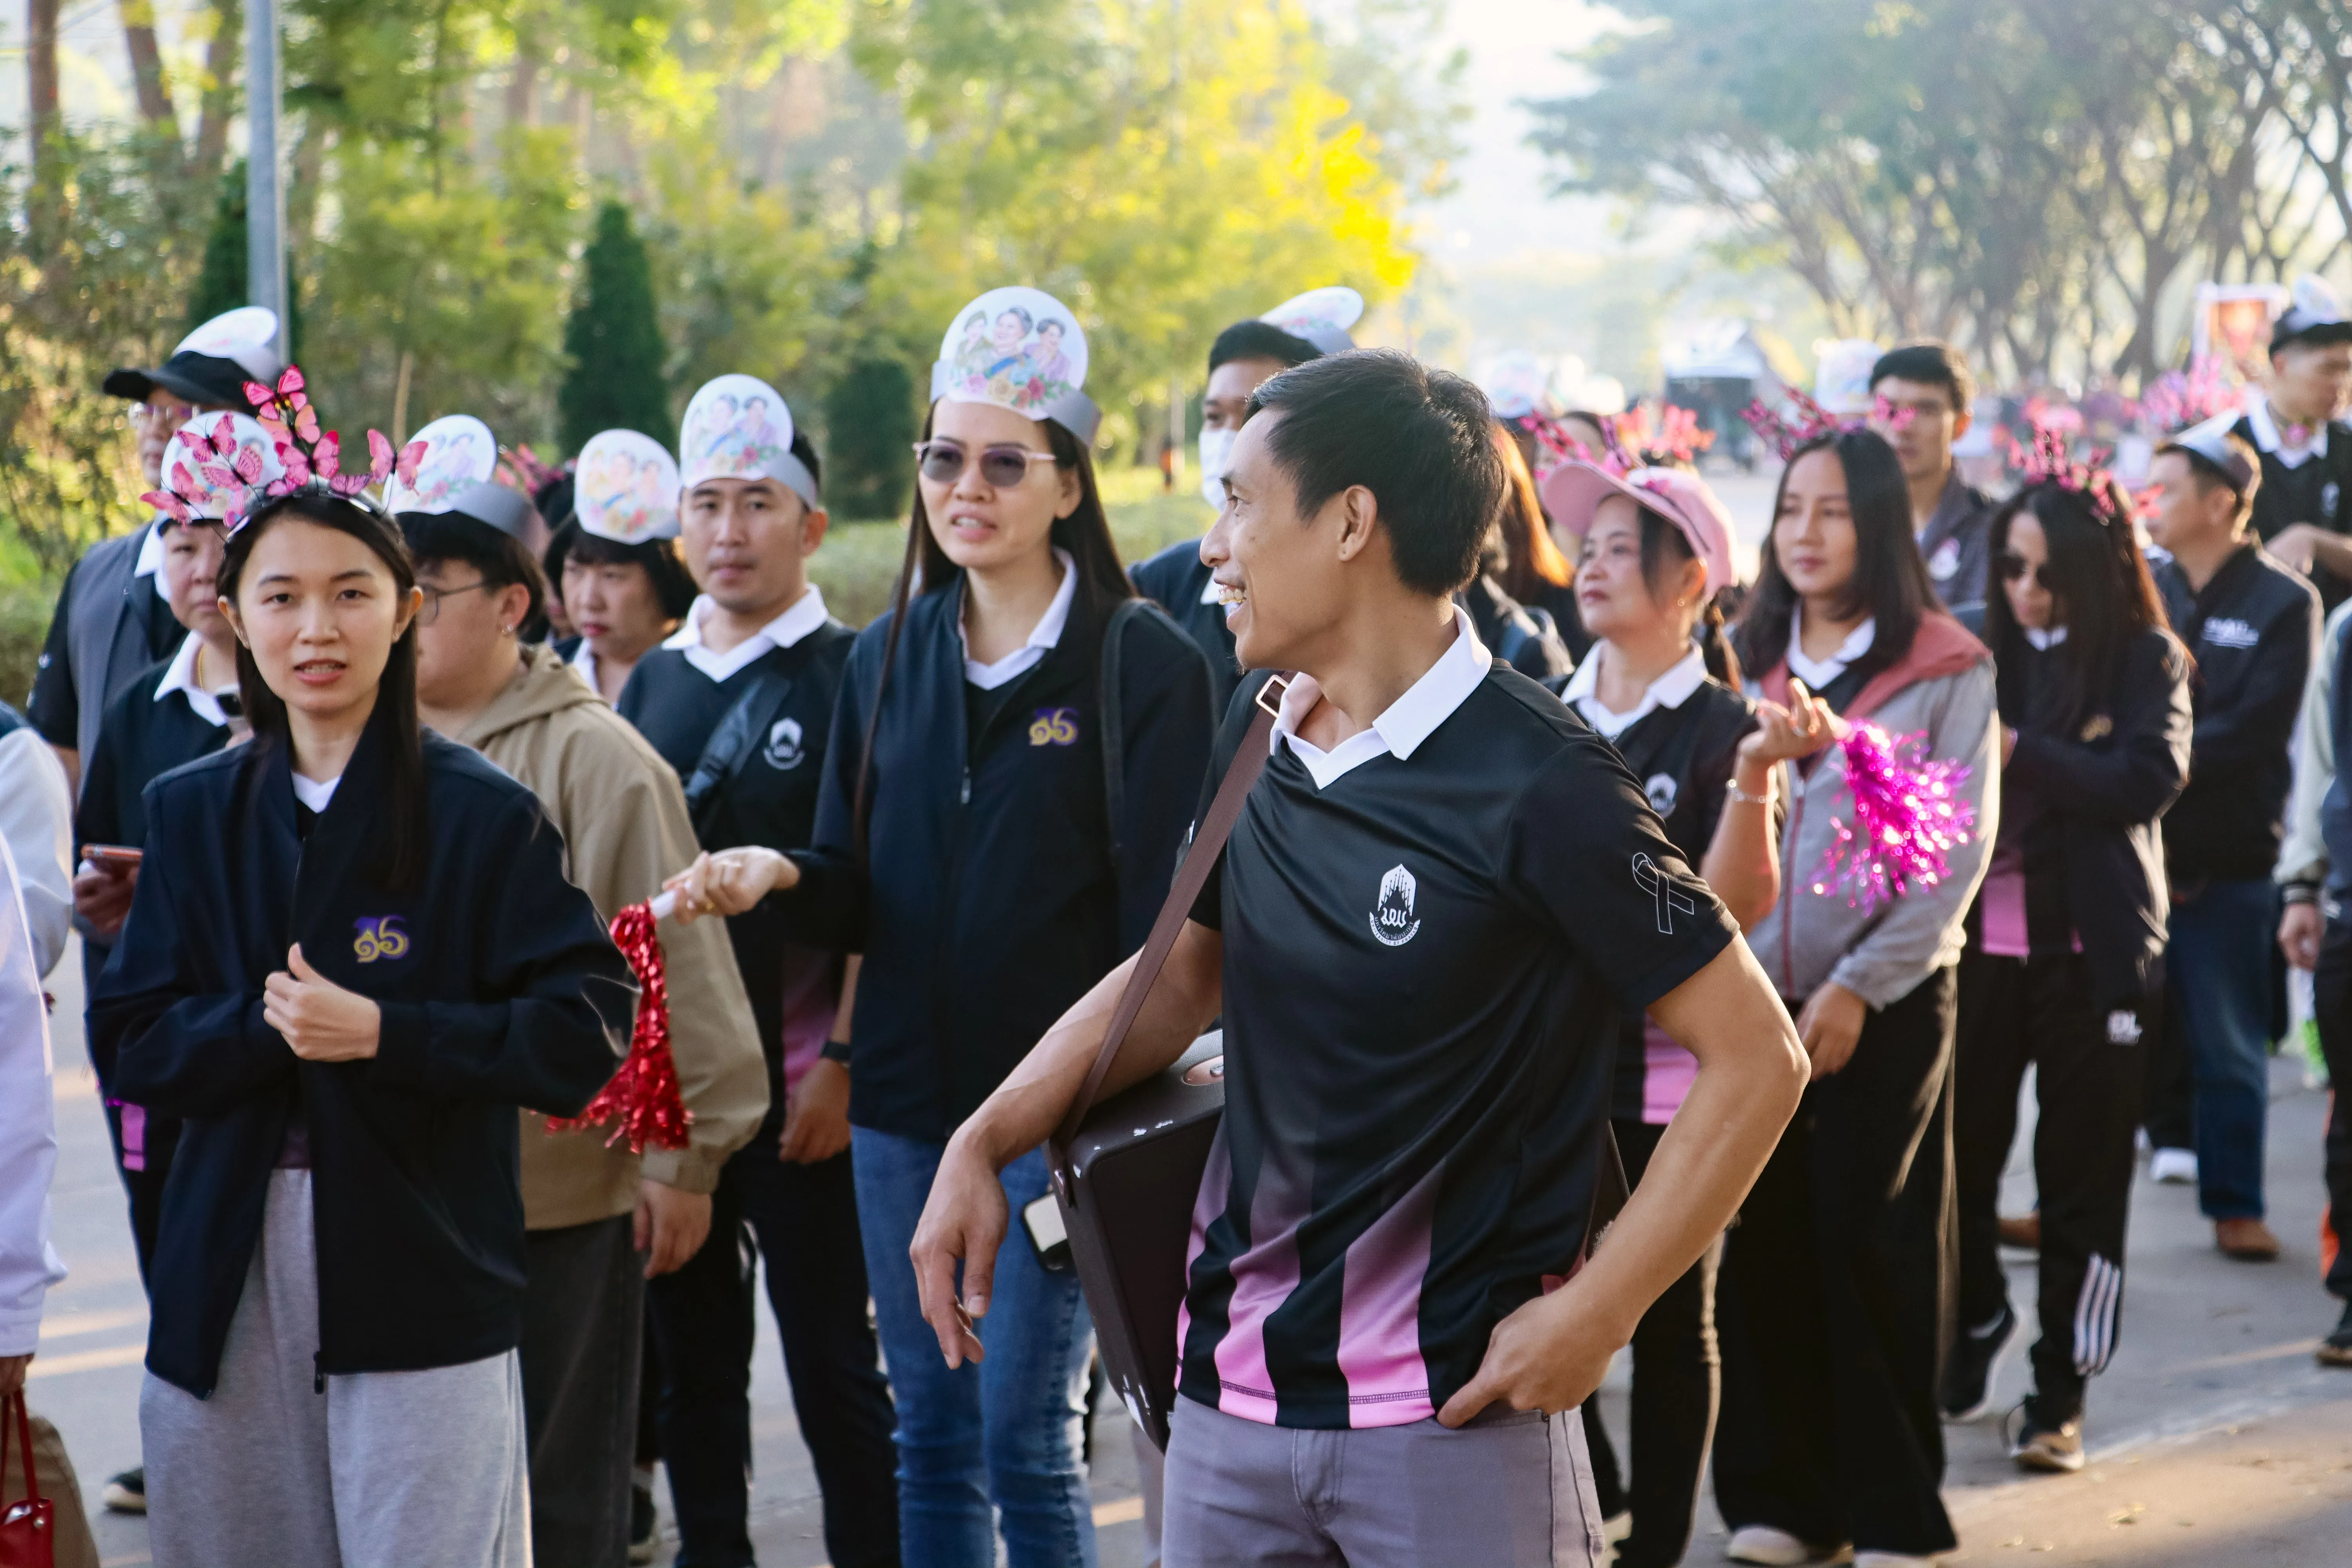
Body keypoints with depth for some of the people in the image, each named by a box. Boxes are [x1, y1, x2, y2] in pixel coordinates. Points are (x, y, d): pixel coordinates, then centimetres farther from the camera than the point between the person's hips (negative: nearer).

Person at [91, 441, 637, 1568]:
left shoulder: (486, 818, -2)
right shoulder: (193, 814, 10)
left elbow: (584, 1033, -8)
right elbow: (131, 1044, 6)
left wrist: (383, 1034, -18)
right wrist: (262, 1026, -13)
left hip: (422, 1277, -3)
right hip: (229, 1277, 4)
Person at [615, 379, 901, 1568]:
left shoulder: (847, 679, -4)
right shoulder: (651, 686, 12)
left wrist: (844, 1064, -13)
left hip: (801, 1092, -5)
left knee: (834, 1371, 0)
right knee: (690, 1369, 11)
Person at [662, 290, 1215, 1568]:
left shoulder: (1141, 663, -5)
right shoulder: (889, 658, 11)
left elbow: (1160, 917, -8)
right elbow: (858, 893, 12)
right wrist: (779, 877, -10)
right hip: (904, 1102, 5)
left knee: (1024, 1444, -4)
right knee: (930, 1438, 11)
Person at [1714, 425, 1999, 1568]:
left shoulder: (1945, 671, -2)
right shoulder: (1745, 660, 10)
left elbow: (1957, 854, -6)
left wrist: (1857, 989, -12)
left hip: (1889, 1006, -3)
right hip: (1750, 998, 3)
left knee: (1871, 1247, -1)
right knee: (1762, 1241, 3)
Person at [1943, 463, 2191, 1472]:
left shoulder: (2145, 662, 0)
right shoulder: (1980, 658, 7)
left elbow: (2152, 779, -15)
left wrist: (2018, 752, -20)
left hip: (2093, 953, -2)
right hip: (1978, 944, 2)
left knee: (2082, 1179, 3)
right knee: (1958, 1160, 5)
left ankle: (2061, 1394, 12)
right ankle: (1970, 1341, 30)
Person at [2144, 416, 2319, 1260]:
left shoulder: (2283, 604, -4)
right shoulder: (2145, 592, 8)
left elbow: (2252, 732, -13)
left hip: (2226, 863, -3)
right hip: (2129, 847, 3)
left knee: (2227, 1046, 7)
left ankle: (2234, 1204, 17)